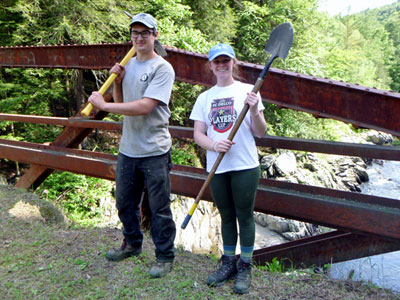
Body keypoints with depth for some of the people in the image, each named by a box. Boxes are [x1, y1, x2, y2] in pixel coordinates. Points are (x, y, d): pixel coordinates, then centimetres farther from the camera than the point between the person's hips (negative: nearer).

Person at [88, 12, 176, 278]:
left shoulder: (162, 69, -11)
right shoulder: (128, 65, 11)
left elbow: (144, 107, -22)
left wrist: (103, 105, -18)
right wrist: (117, 81, 0)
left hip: (154, 152, -7)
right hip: (128, 149, 7)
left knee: (160, 208, 3)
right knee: (125, 202, 20)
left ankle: (165, 257, 20)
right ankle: (132, 244, 41)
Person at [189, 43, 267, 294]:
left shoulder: (247, 91, 0)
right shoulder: (204, 98, 9)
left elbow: (260, 133, -2)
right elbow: (198, 134, 5)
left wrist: (254, 110, -20)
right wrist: (214, 145, -14)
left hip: (245, 166, -3)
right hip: (216, 168, 3)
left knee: (245, 216, 5)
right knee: (226, 216, 15)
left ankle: (245, 267, 22)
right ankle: (228, 263, 31)